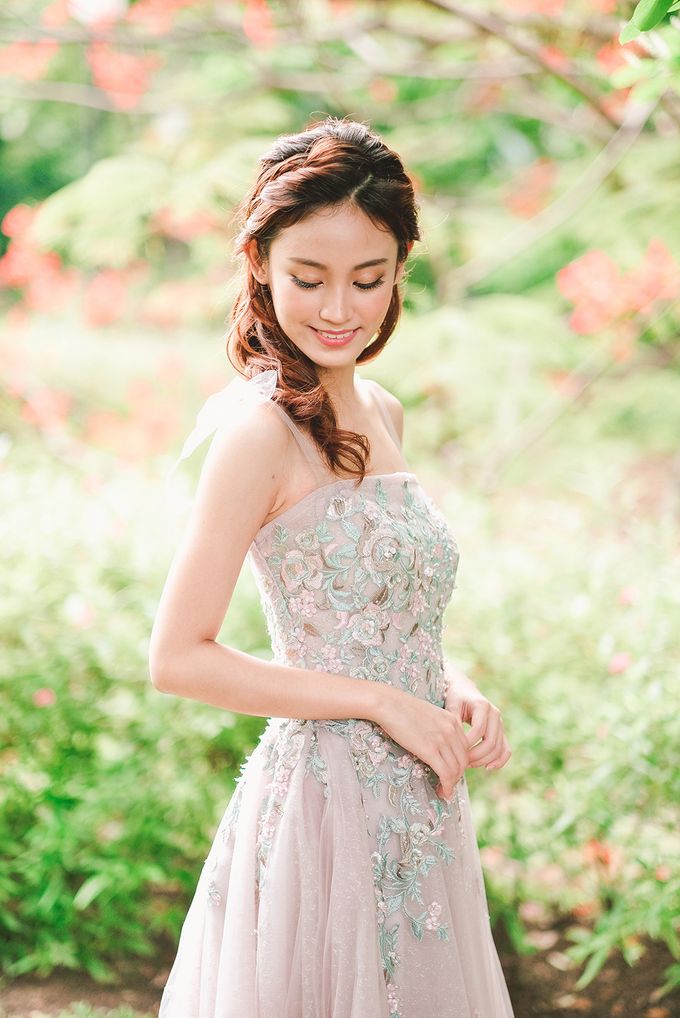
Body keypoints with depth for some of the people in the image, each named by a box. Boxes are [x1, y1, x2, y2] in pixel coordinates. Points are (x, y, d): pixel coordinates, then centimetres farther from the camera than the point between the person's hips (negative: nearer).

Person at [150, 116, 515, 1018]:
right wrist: (382, 701, -16)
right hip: (325, 802, -7)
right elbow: (178, 659, -16)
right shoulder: (260, 431, -15)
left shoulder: (381, 414, 8)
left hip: (417, 812, 8)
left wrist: (454, 688, -2)